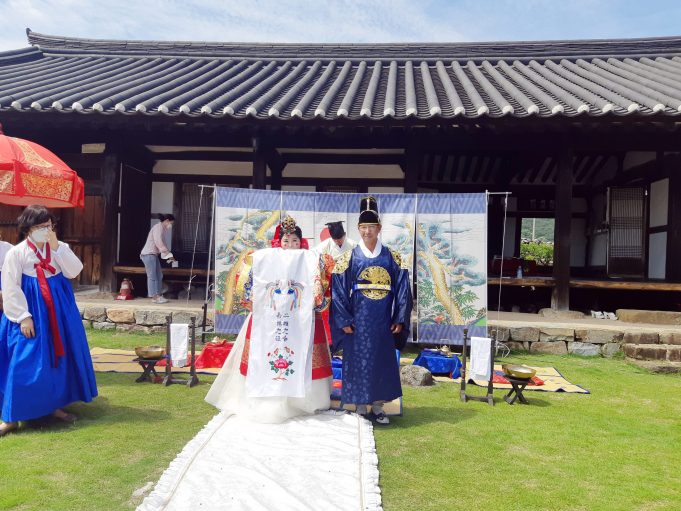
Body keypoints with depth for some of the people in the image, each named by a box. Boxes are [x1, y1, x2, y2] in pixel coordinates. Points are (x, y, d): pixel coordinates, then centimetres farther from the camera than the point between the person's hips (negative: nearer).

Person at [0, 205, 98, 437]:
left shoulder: (60, 248, 6)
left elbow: (74, 271, -9)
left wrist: (57, 247, -14)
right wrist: (23, 317, -16)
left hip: (58, 313, 5)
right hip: (31, 314, -4)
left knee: (58, 359, 11)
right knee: (24, 364, -7)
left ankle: (55, 405, 25)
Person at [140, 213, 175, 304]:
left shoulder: (163, 229, 16)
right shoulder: (158, 227, -13)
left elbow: (163, 243, 16)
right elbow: (159, 243, -21)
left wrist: (168, 256, 7)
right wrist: (169, 254, -18)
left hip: (153, 255, 10)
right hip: (148, 254, -10)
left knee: (159, 276, 10)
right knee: (152, 276, -6)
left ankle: (158, 295, 13)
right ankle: (154, 297, -2)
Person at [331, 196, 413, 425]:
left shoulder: (392, 258, 4)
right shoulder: (348, 258, -1)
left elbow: (402, 290, 4)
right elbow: (338, 291, -3)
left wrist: (400, 320, -1)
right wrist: (344, 320, -9)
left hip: (383, 324, 2)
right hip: (357, 323, -2)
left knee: (383, 362, 8)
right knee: (358, 363, 4)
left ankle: (378, 406, 23)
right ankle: (360, 408, 18)